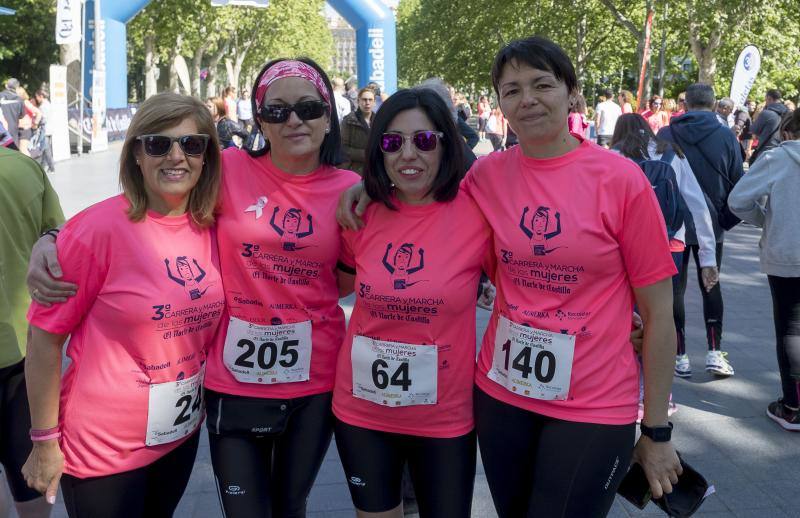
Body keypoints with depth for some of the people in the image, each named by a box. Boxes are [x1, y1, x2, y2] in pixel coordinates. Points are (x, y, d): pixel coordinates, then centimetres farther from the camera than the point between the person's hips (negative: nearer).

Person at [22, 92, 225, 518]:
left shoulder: (210, 227, -4)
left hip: (183, 432, 6)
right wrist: (45, 441, -11)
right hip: (103, 447, -5)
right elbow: (44, 338, -15)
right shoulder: (98, 228, -20)